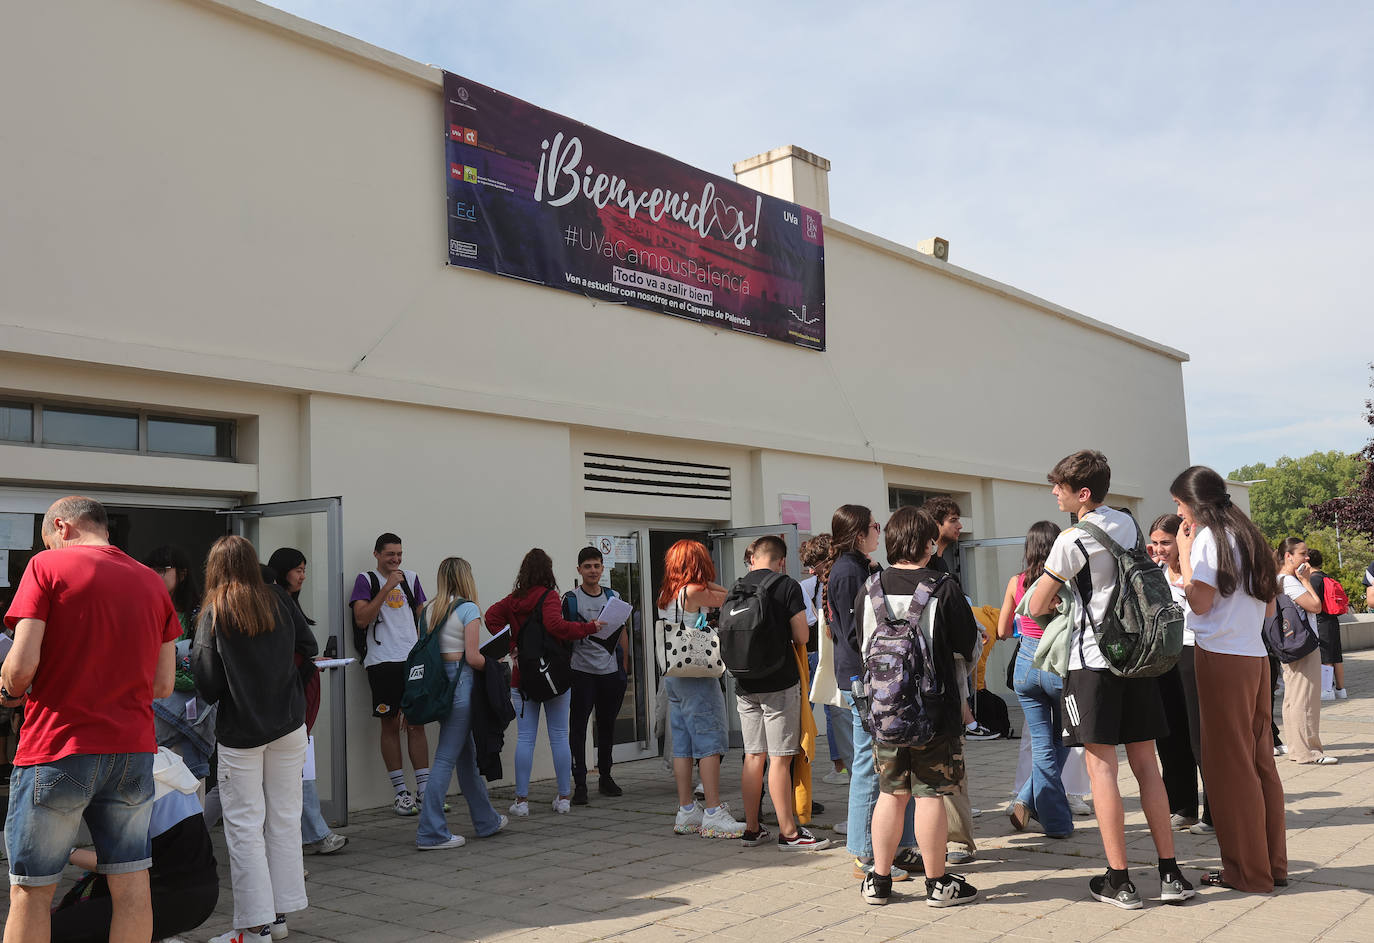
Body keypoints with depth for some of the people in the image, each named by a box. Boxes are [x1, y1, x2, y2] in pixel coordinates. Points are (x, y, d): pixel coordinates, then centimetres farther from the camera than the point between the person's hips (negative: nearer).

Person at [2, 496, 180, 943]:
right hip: (133, 749, 4)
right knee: (131, 885, 8)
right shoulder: (152, 582, 10)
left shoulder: (47, 565, -3)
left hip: (58, 747, -4)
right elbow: (163, 684, 8)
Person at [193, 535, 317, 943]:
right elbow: (308, 647, 7)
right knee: (285, 820, 10)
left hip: (241, 733, -3)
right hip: (289, 726, 3)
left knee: (244, 827, 3)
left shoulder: (215, 612, -10)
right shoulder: (278, 599, -1)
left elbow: (208, 684, -10)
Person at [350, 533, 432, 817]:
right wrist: (387, 587, -14)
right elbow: (361, 619, -10)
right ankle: (400, 793, 7)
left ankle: (424, 790, 7)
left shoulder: (411, 579, 14)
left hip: (413, 661, 3)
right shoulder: (366, 580, 2)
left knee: (416, 724, 3)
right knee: (391, 724, 0)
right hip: (382, 662, -3)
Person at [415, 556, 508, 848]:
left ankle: (487, 820, 29)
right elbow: (473, 657, -14)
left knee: (466, 754, 17)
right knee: (446, 758, -4)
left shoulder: (430, 609, 10)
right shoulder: (468, 609, -10)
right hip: (460, 682, -8)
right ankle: (430, 832, -2)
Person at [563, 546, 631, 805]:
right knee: (579, 727, -4)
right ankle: (580, 783, -1)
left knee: (607, 725, 11)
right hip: (581, 671, -4)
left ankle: (605, 777, 22)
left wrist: (624, 668, 12)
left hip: (611, 671, 4)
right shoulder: (571, 599, -2)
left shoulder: (613, 596, 10)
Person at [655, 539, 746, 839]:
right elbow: (727, 597, 0)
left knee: (683, 745, 10)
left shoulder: (665, 595, 11)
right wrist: (704, 581, 8)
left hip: (672, 677, 8)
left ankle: (686, 811, 14)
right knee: (710, 743, -6)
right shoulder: (694, 592, -13)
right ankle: (713, 814, -7)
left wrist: (703, 583, 11)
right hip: (696, 677, -8)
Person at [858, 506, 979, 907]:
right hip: (934, 708, -4)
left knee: (891, 793, 14)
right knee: (929, 794, 4)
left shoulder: (870, 589, -1)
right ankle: (937, 883, 14)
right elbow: (968, 645, -3)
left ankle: (879, 881, 20)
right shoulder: (944, 588, -11)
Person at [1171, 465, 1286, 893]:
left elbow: (1200, 602, -12)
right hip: (1256, 659, 8)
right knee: (1260, 762, 12)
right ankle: (1273, 863, 17)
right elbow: (1269, 607, 17)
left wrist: (1184, 553, -5)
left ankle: (1247, 870, 4)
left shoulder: (1208, 537, -8)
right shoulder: (1248, 535, 17)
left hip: (1222, 659, -8)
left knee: (1230, 765, -1)